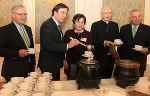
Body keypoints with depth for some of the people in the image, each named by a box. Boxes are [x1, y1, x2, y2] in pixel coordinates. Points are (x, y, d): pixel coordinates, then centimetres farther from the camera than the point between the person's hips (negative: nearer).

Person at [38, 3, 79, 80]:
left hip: (55, 64, 9)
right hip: (48, 65, -9)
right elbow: (48, 45, -27)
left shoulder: (56, 25, 11)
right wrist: (67, 46, -30)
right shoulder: (47, 25, -17)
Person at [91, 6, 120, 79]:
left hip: (111, 57, 4)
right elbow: (93, 40, -9)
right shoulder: (95, 25, -2)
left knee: (108, 77, 10)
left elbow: (117, 38, 13)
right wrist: (104, 42, -24)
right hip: (99, 57, -4)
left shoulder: (115, 25, 11)